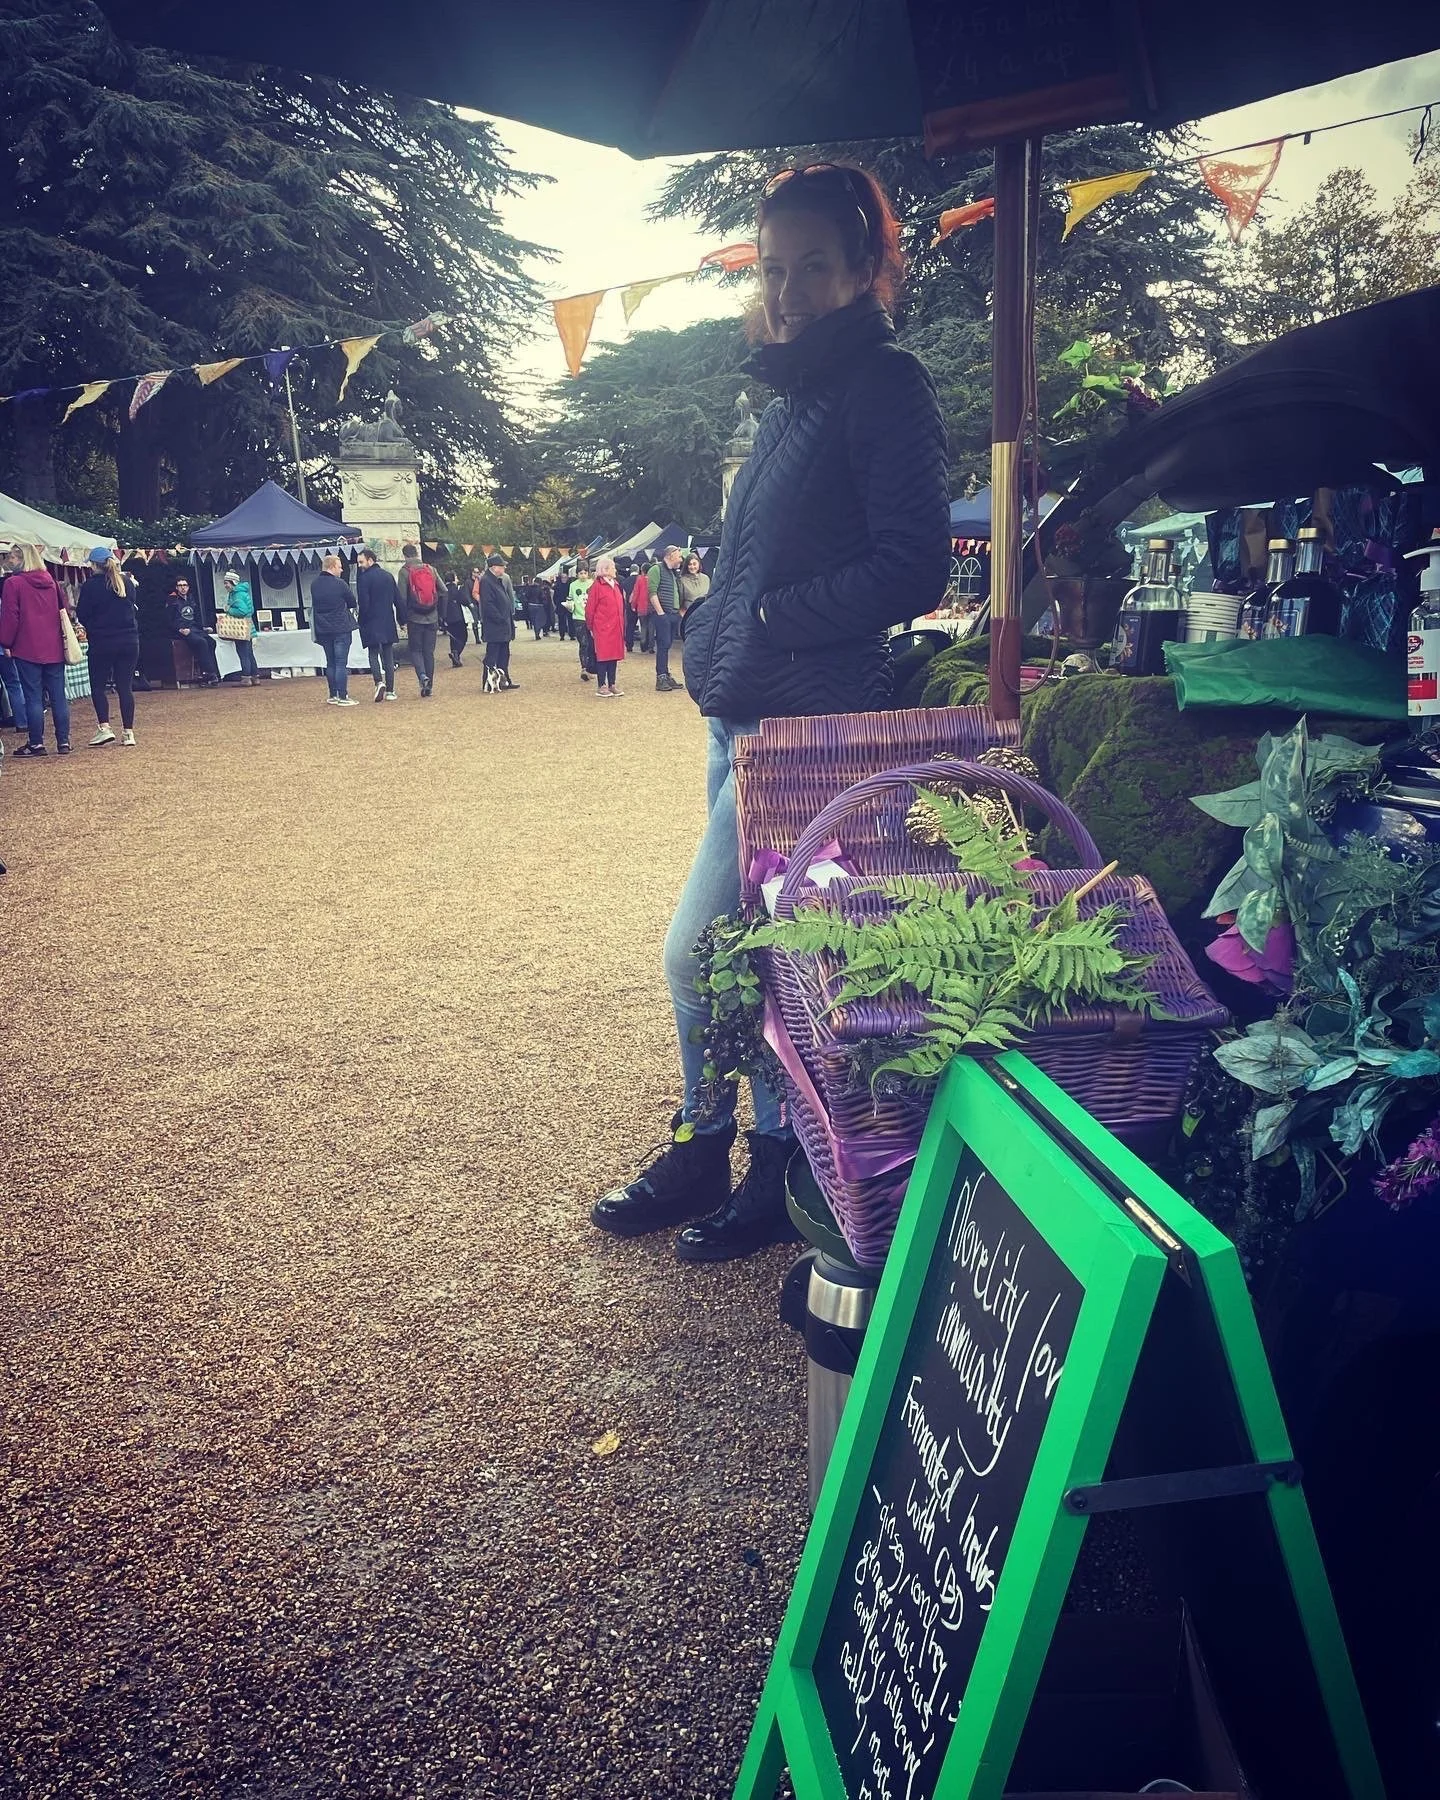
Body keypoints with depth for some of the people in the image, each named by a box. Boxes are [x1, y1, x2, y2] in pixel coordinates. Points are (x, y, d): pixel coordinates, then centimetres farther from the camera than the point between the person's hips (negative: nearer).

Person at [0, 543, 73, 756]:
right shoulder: (50, 581, 10)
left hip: (28, 650, -5)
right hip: (54, 649, 5)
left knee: (33, 697, -1)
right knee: (58, 696, 6)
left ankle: (36, 743, 2)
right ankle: (63, 741, 8)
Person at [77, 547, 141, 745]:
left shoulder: (90, 586, -9)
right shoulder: (127, 581, 4)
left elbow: (82, 615, -5)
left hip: (101, 643, -4)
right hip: (129, 641, 4)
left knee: (98, 686, 6)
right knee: (125, 687, 7)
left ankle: (104, 727, -8)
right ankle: (128, 732, 5)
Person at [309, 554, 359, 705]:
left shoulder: (314, 585, 5)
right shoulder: (339, 584, -12)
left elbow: (314, 605, 13)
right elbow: (352, 603, -2)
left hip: (323, 629, 6)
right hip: (341, 628, -6)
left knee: (330, 663, 13)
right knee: (341, 663, -4)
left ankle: (333, 696, 15)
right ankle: (343, 697, -6)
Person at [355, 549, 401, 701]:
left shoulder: (364, 578, -10)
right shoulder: (389, 576, 8)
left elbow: (363, 602, -14)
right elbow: (398, 599, 9)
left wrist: (361, 617, 0)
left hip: (371, 623, -5)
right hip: (388, 623, 5)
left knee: (373, 654, 2)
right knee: (388, 655, 7)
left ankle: (379, 682, -19)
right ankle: (390, 690, 6)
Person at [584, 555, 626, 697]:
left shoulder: (616, 585, 14)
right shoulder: (597, 585, -8)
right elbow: (590, 608, -7)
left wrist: (622, 625, 14)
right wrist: (591, 627, -4)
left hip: (615, 627, 7)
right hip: (602, 628, -7)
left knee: (614, 654, 9)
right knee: (603, 655, -3)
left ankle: (612, 684, 15)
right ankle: (602, 686, 1)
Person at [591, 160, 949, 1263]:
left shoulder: (884, 386, -8)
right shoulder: (796, 395, 18)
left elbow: (913, 568, -18)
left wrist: (773, 618, -13)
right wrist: (715, 637, 7)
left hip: (811, 724, -9)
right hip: (744, 716, 9)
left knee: (699, 951, -6)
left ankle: (779, 1170, 12)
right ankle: (706, 1152, 28)